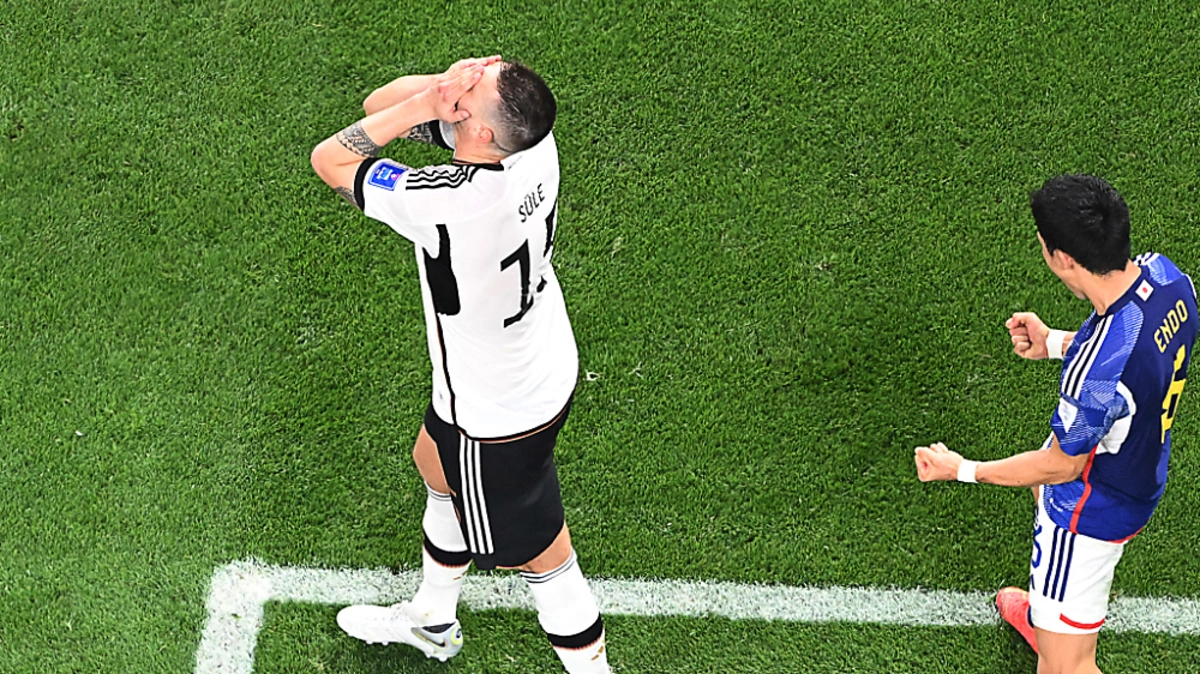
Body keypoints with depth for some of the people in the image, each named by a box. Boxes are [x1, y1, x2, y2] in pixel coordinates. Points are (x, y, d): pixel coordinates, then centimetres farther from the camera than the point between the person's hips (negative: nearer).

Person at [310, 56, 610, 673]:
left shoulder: (447, 204, -41)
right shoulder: (531, 138, -18)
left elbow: (329, 160, -24)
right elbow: (381, 107, -8)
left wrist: (425, 104, -30)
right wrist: (439, 89, -28)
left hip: (498, 418, -9)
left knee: (542, 560, 13)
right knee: (435, 465, 33)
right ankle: (431, 622, 58)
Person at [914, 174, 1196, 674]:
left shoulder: (1097, 373, -44)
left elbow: (1061, 466, -25)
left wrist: (963, 471, -14)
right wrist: (1057, 343, -2)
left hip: (1093, 514, -10)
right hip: (1141, 468, 10)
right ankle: (1043, 618, 68)